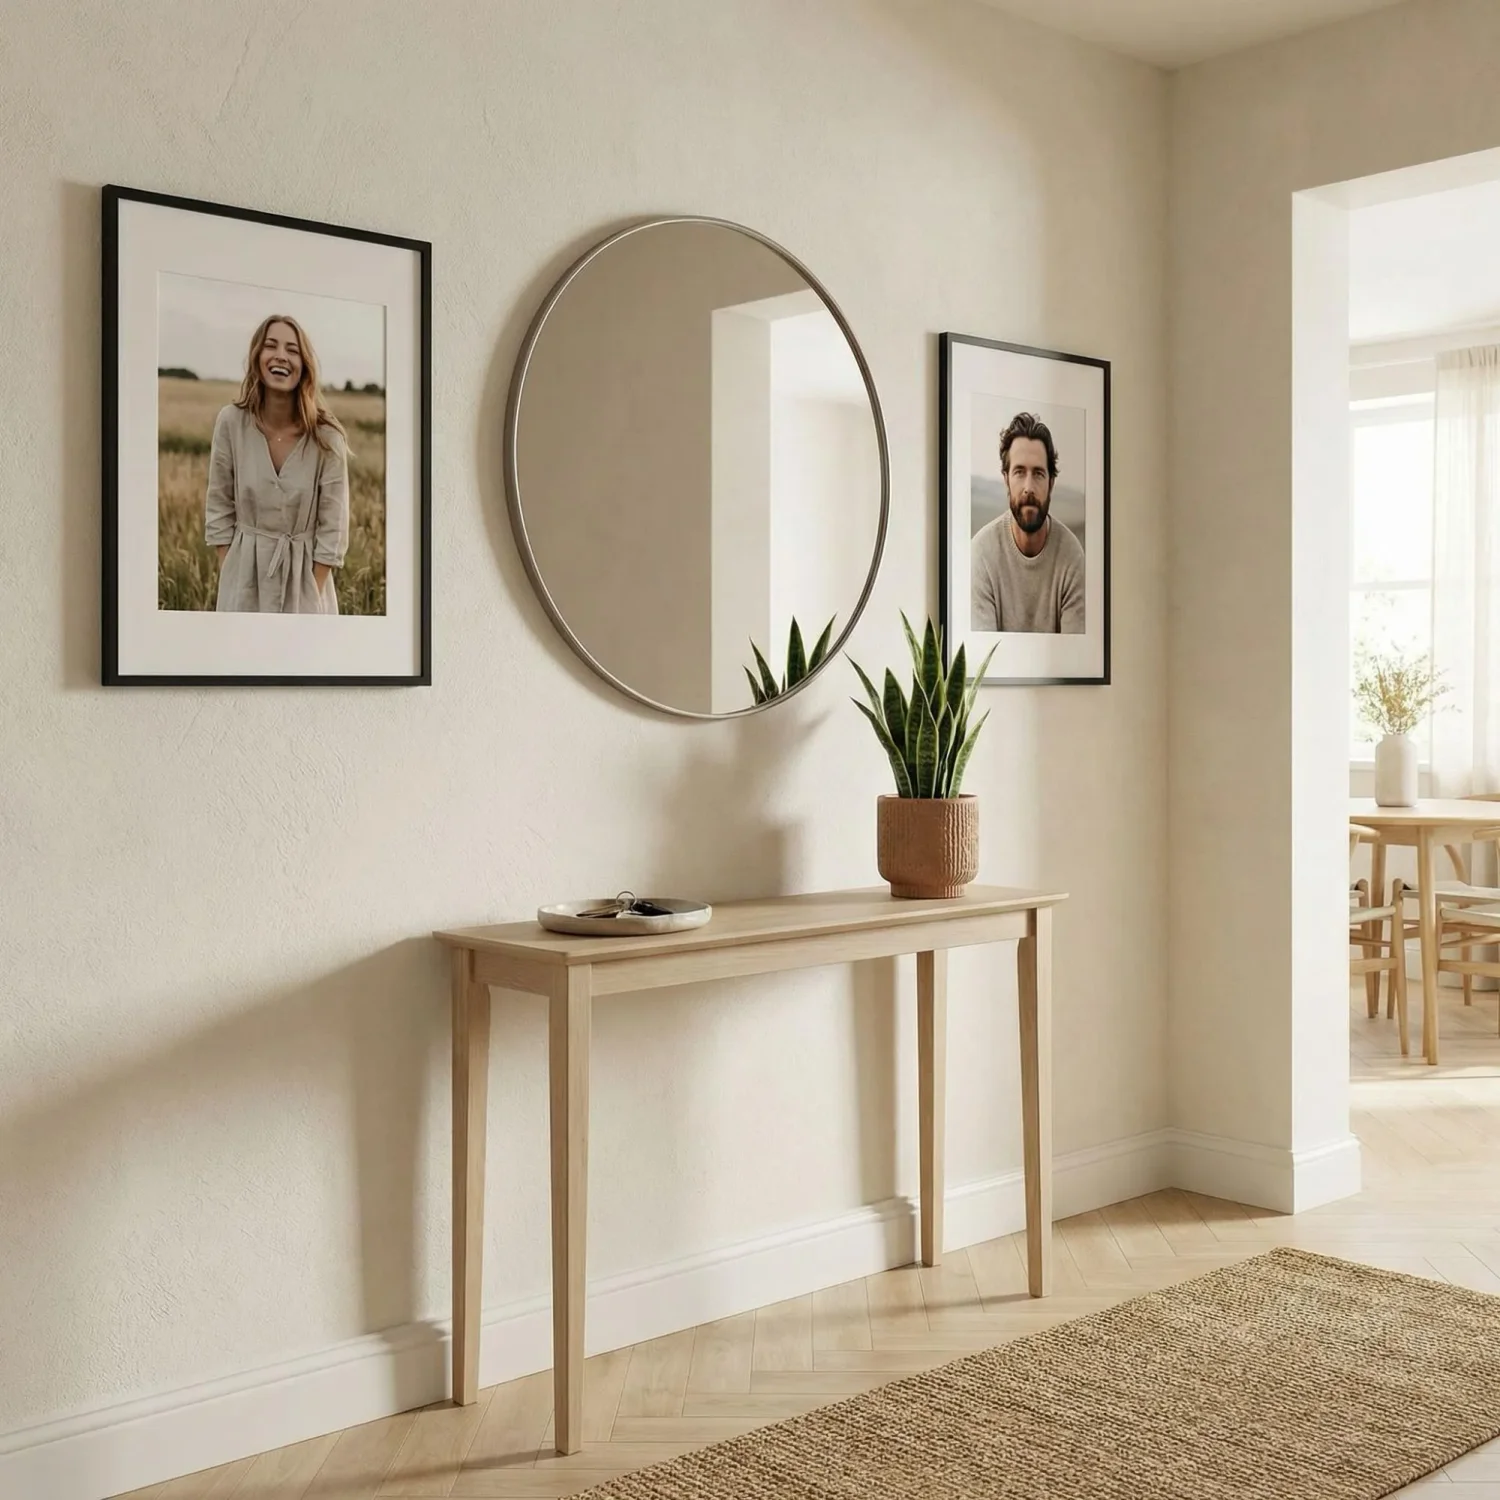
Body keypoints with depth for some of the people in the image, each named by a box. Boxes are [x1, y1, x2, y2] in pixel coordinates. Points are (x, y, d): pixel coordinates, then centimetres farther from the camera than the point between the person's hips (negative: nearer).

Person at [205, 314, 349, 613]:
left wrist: (311, 599, -11)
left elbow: (333, 528, -8)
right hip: (245, 572, 1)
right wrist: (228, 581, -3)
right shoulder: (231, 422, -7)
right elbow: (219, 507, 1)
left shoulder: (326, 436, -11)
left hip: (306, 575, -1)